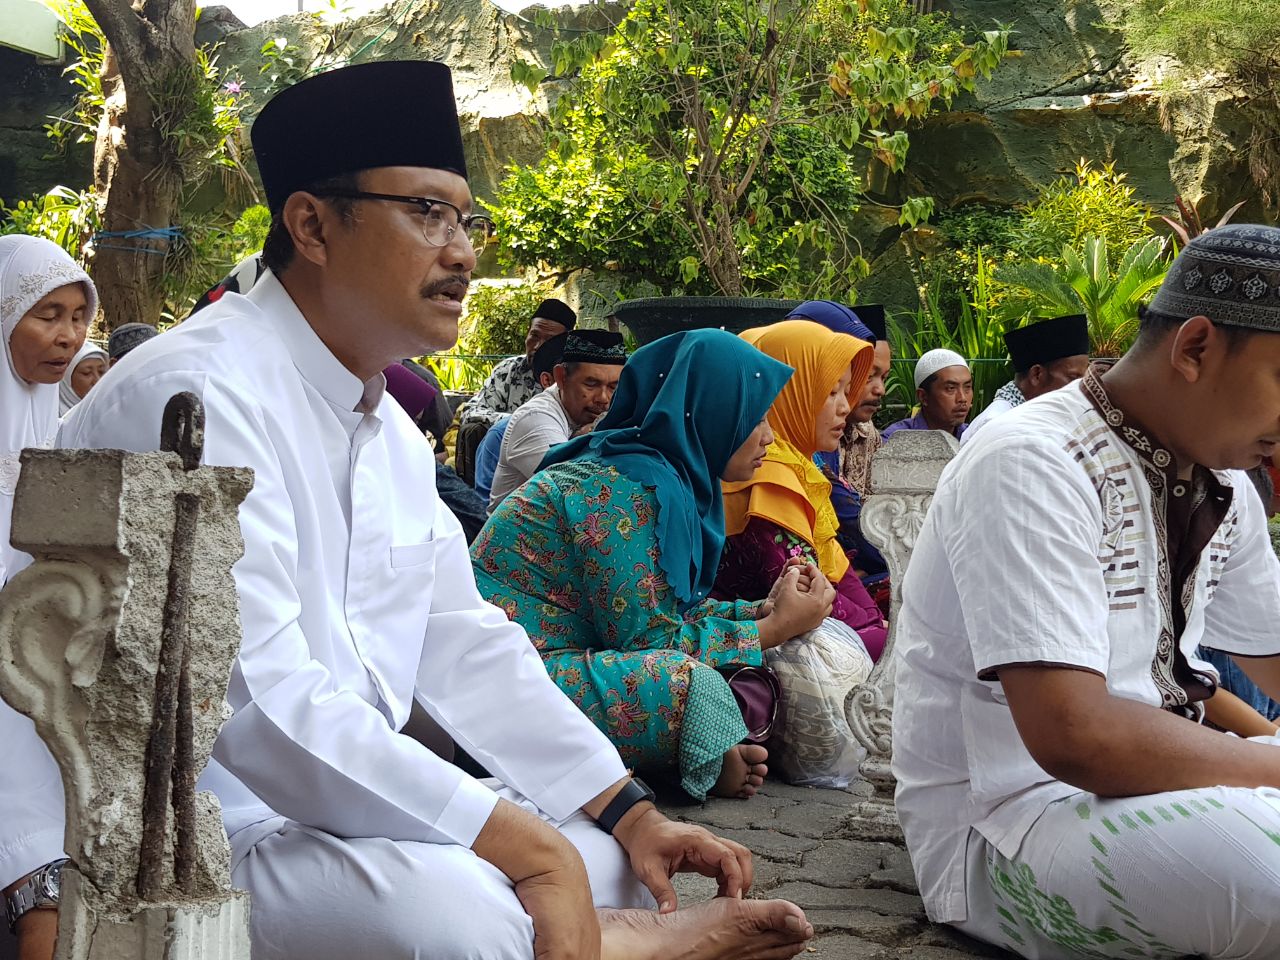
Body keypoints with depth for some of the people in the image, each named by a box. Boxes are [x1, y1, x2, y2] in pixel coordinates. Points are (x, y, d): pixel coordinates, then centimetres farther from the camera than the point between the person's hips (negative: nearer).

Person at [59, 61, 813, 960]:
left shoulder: (392, 432, 14)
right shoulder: (197, 394, -20)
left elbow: (463, 644, 17)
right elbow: (257, 700, -29)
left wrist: (630, 813, 9)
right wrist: (511, 836, -25)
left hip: (344, 808, 10)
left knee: (610, 862, 1)